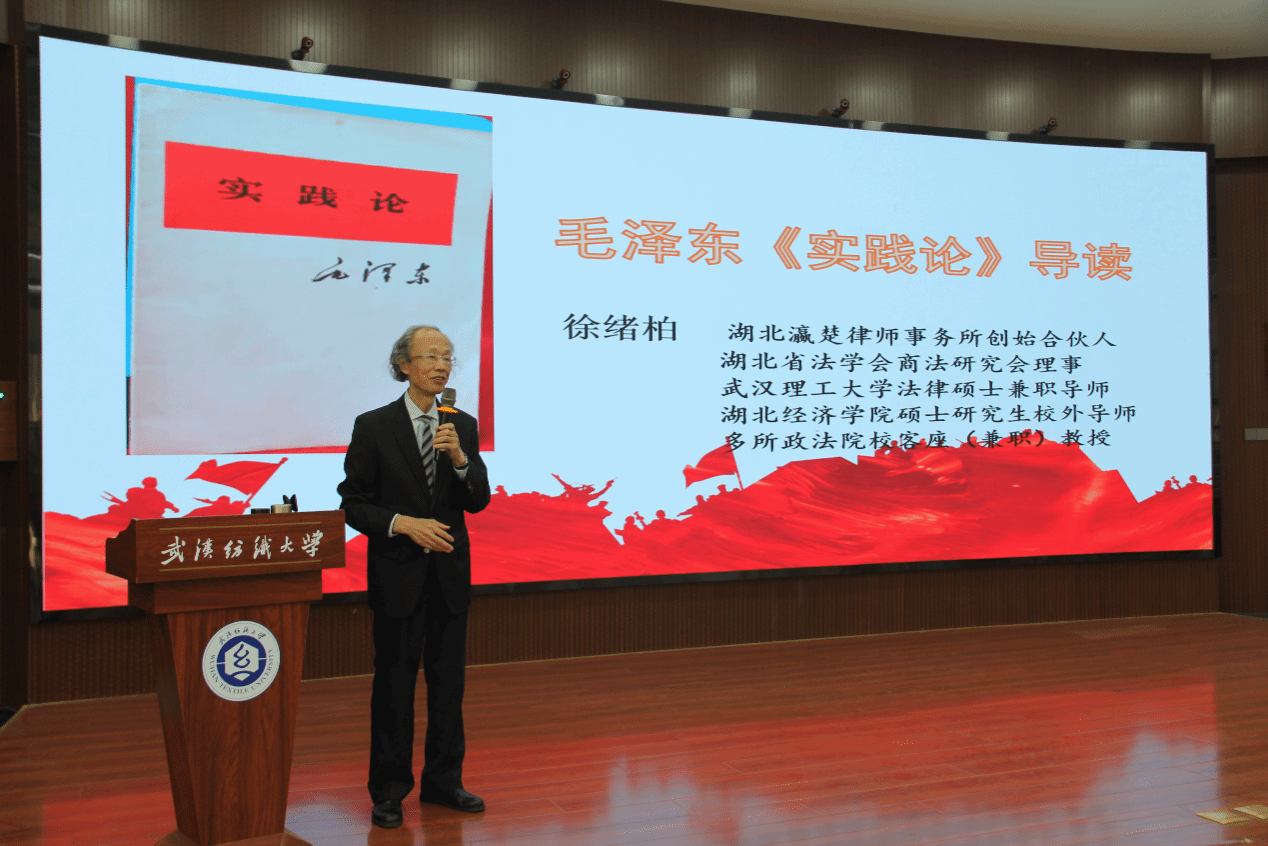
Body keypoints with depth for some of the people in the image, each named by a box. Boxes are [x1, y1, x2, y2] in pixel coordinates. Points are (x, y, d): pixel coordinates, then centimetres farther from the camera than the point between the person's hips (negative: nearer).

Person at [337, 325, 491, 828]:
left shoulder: (463, 426, 5)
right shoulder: (373, 427, -5)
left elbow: (478, 501, 0)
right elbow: (353, 503, -5)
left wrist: (459, 457, -16)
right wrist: (403, 524, -19)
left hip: (450, 573, 4)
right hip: (398, 574, -3)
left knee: (448, 681, 11)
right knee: (394, 682, 5)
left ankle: (442, 782, 25)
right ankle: (388, 791, 18)